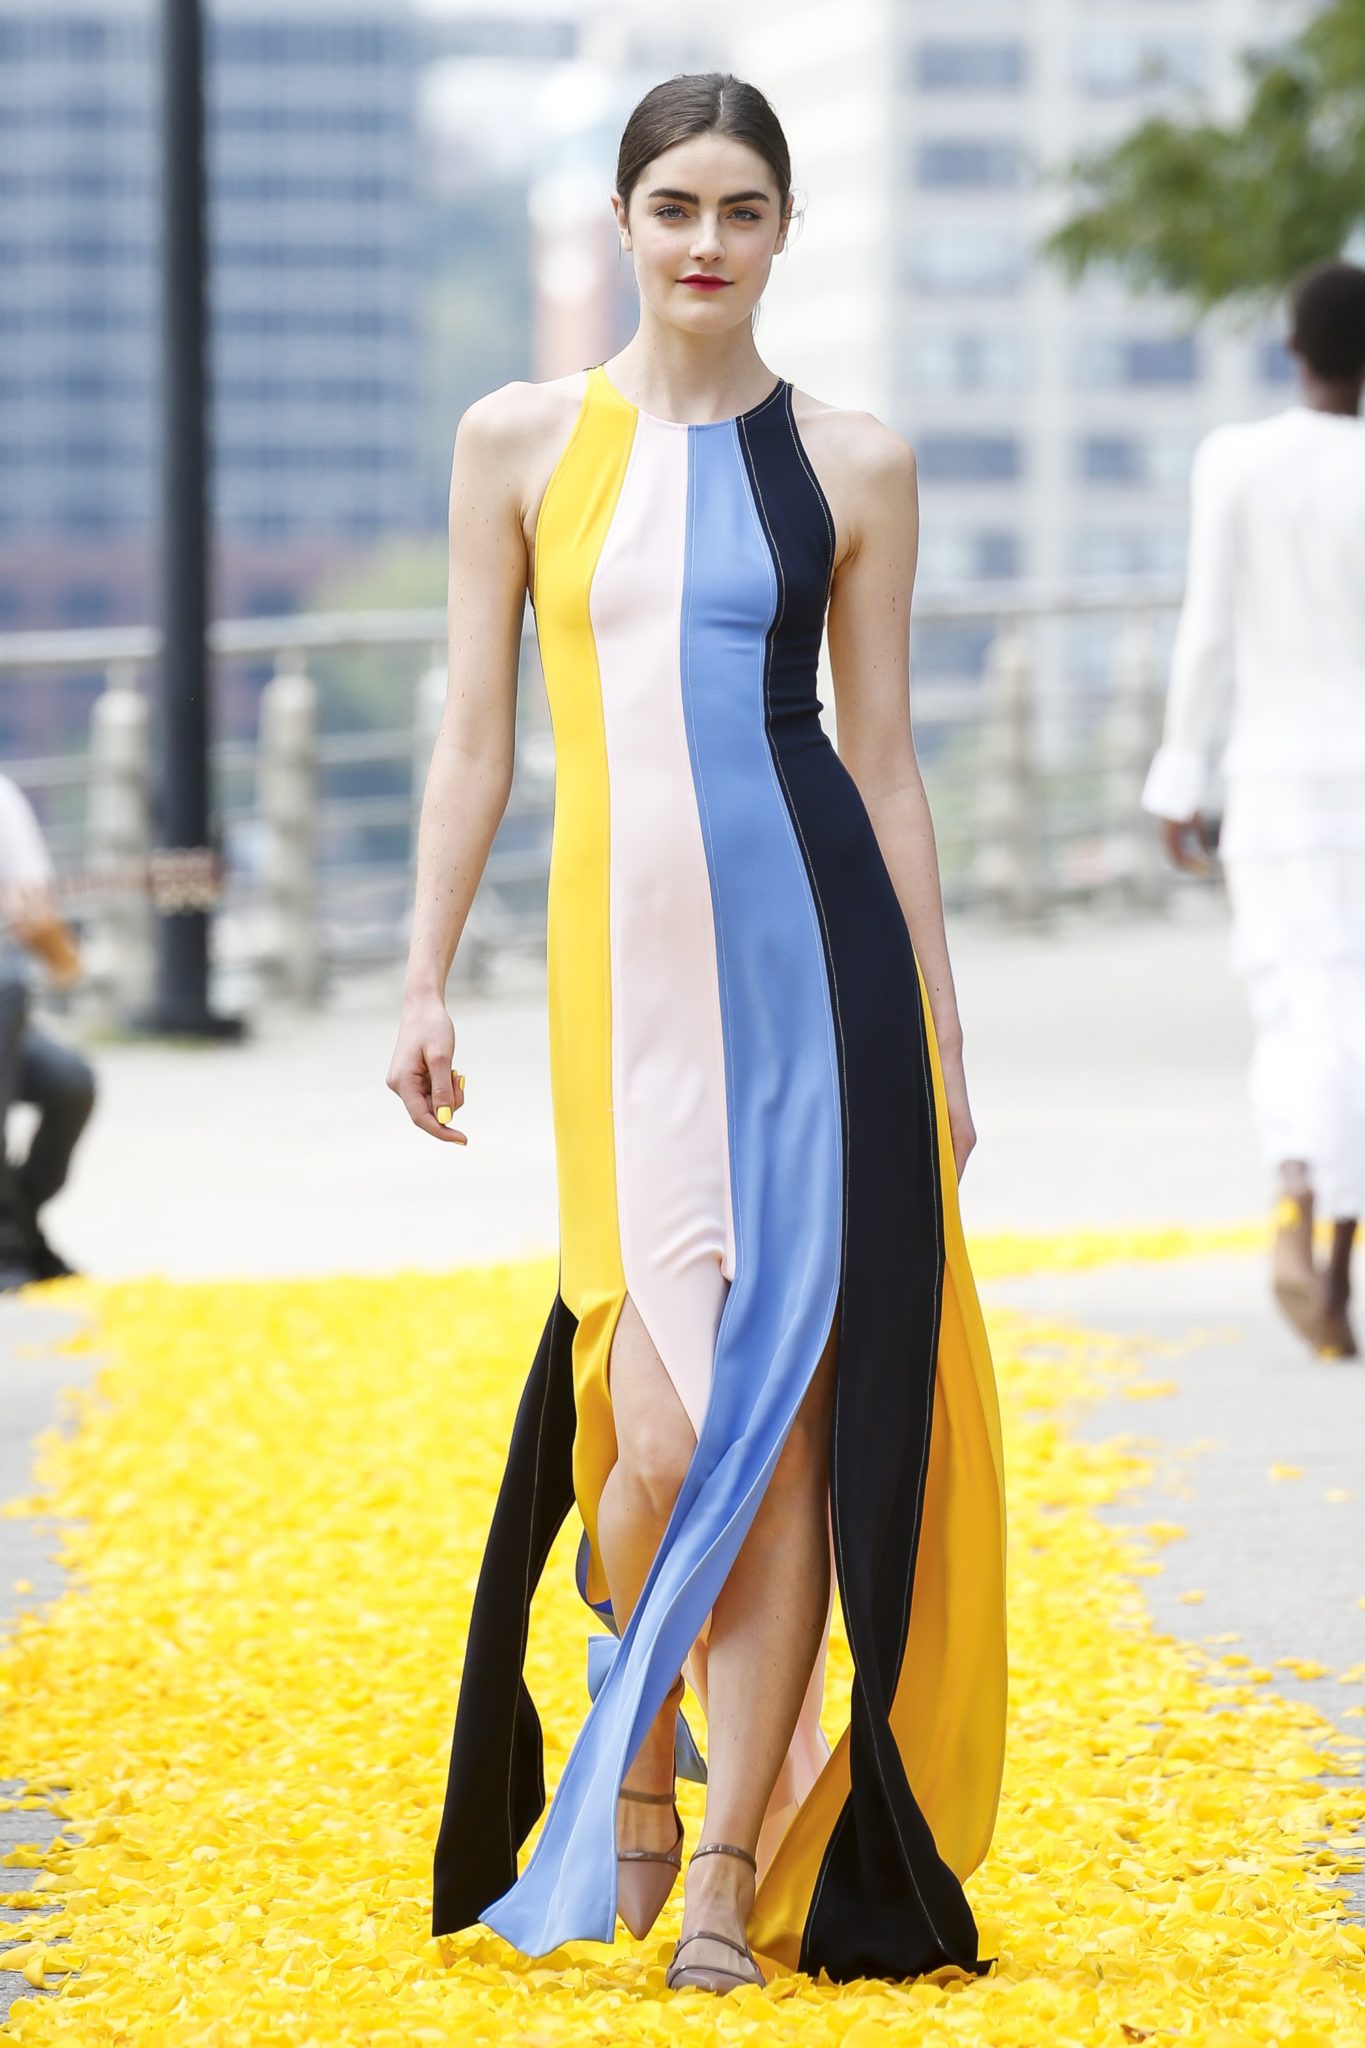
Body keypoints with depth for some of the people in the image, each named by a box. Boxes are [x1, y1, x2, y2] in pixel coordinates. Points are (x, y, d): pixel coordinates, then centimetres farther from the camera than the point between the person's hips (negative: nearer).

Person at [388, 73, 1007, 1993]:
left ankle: (734, 1869, 6)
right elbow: (475, 735, 9)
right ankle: (639, 1748, 21)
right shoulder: (522, 440, 8)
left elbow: (881, 755, 10)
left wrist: (942, 1035, 8)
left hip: (818, 956, 0)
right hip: (629, 966, 0)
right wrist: (425, 982, 3)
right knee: (668, 1428, -9)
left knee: (789, 1408, -3)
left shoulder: (852, 463, 8)